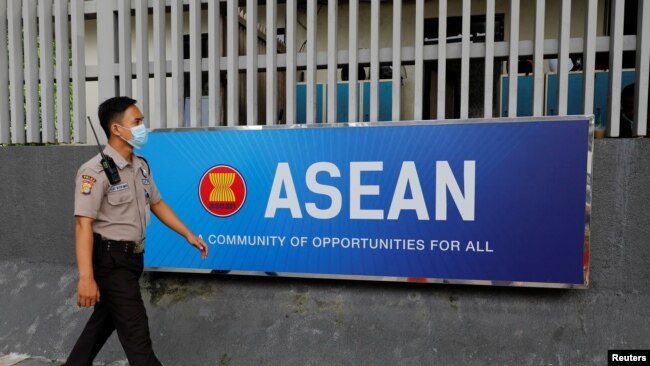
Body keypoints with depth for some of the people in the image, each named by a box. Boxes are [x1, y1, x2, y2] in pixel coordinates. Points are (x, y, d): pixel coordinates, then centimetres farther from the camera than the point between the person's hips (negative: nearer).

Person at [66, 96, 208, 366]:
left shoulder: (141, 166, 7)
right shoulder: (96, 171, -19)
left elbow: (157, 204, 14)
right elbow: (84, 224, -23)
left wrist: (188, 235, 12)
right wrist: (86, 278, -28)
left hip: (132, 257, 8)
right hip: (110, 260, -8)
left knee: (106, 319, 24)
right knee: (135, 331, 1)